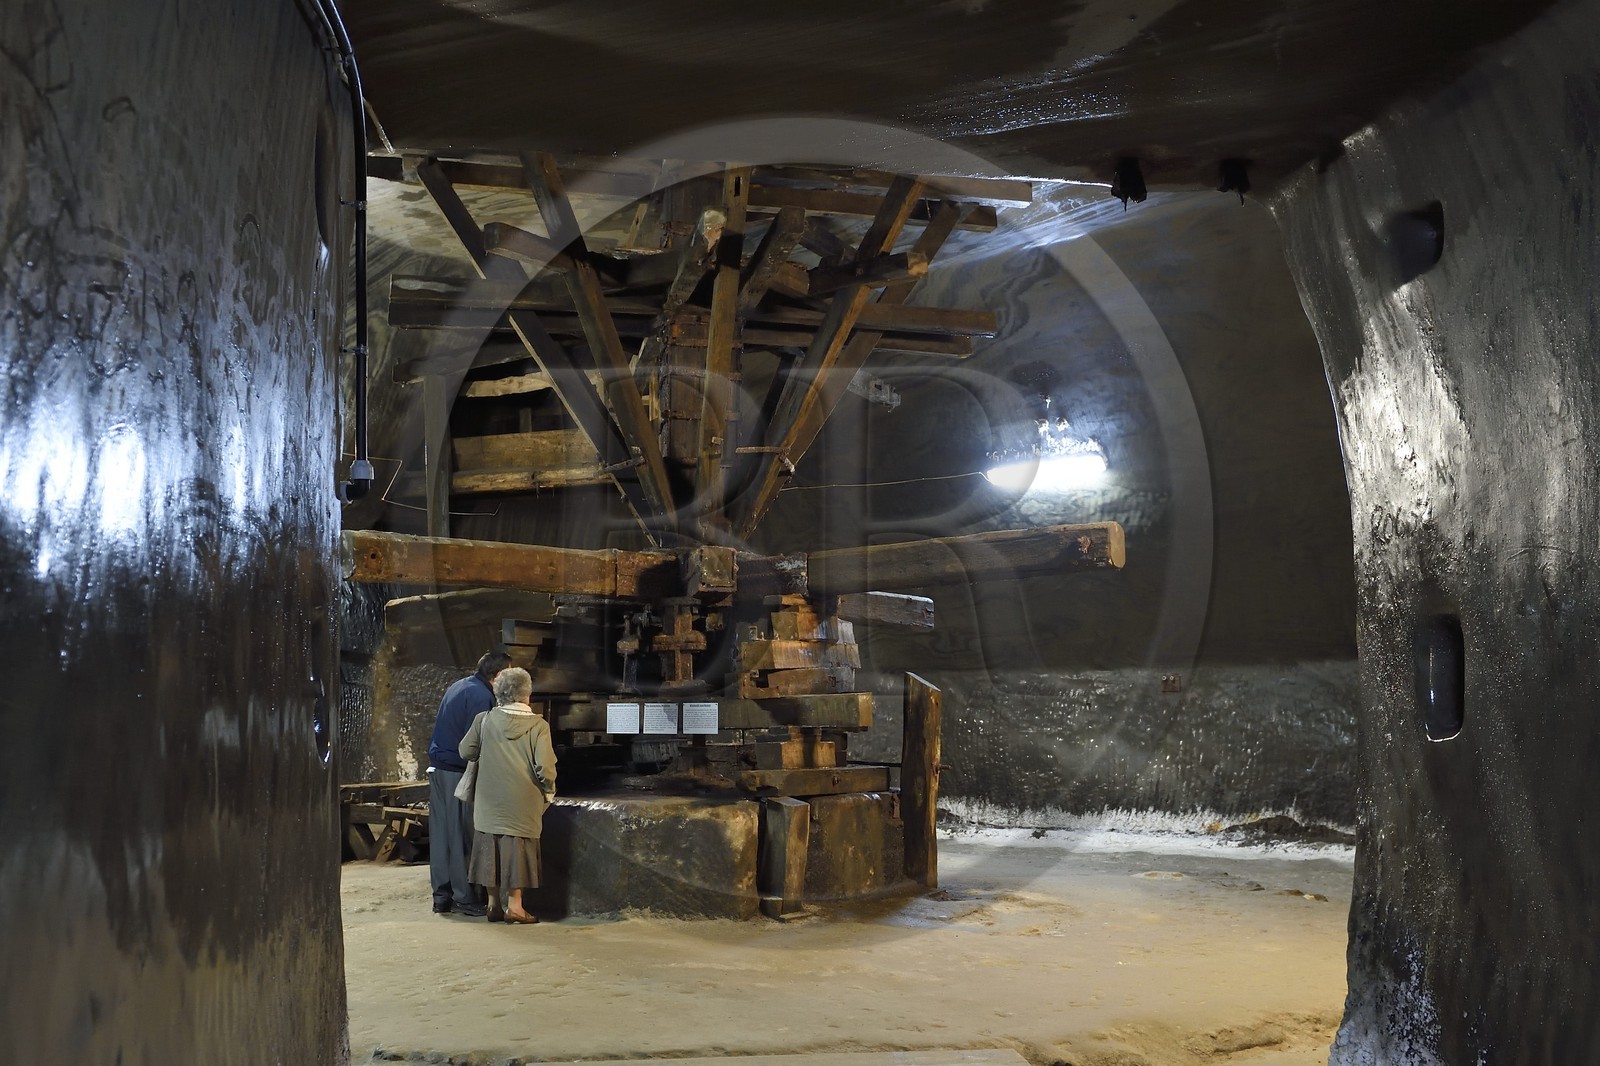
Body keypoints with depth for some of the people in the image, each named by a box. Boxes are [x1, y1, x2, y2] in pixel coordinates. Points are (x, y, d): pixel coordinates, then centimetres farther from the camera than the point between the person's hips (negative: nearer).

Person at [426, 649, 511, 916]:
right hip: (458, 772, -9)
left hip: (438, 768, 9)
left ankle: (441, 897, 14)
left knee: (440, 835, 9)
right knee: (462, 837, -4)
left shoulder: (459, 686, 16)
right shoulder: (480, 695, -14)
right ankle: (465, 899, 1)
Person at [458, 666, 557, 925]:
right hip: (522, 803, -2)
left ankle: (493, 903, 19)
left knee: (491, 847, 12)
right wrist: (549, 791, 2)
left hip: (490, 800, 3)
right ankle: (515, 906, 7)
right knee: (516, 847, 6)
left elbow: (466, 751, 4)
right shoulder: (538, 725, -11)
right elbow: (545, 767, -15)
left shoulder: (485, 720, -4)